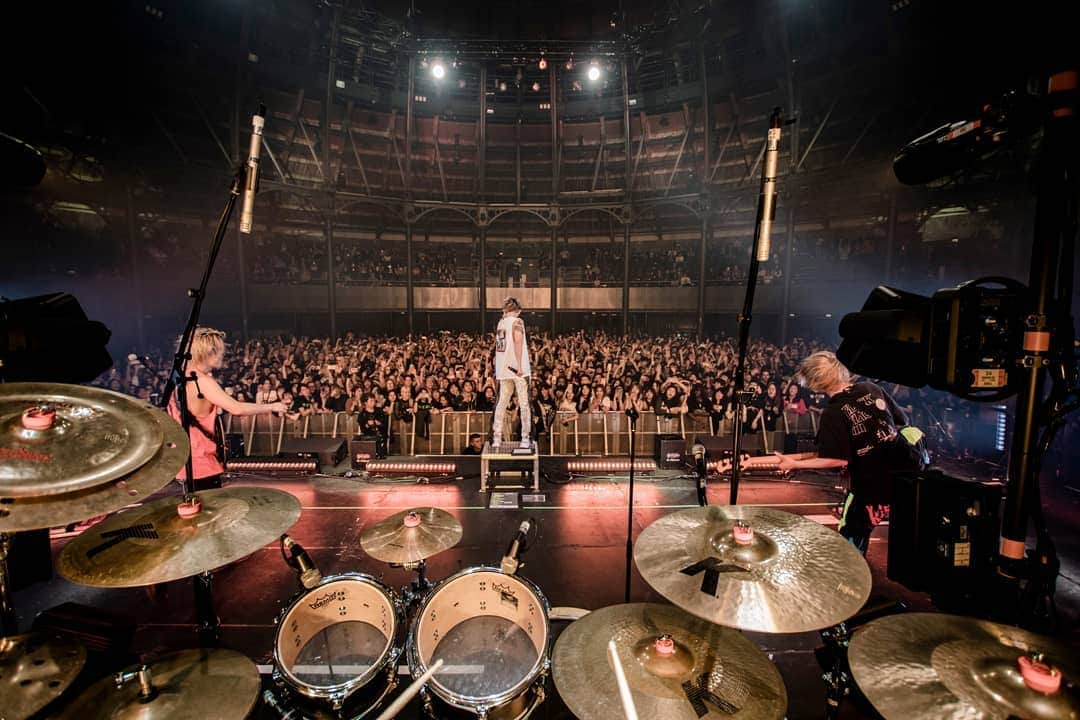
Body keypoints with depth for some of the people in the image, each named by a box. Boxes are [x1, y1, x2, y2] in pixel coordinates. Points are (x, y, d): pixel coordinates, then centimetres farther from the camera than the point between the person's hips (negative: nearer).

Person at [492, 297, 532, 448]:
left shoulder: (500, 323, 13)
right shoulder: (517, 321, -6)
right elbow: (518, 343, -17)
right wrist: (520, 366, -20)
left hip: (503, 368, 6)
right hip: (517, 368, -6)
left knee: (502, 402, 11)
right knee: (524, 403, 0)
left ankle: (497, 437, 10)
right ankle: (525, 438, 1)